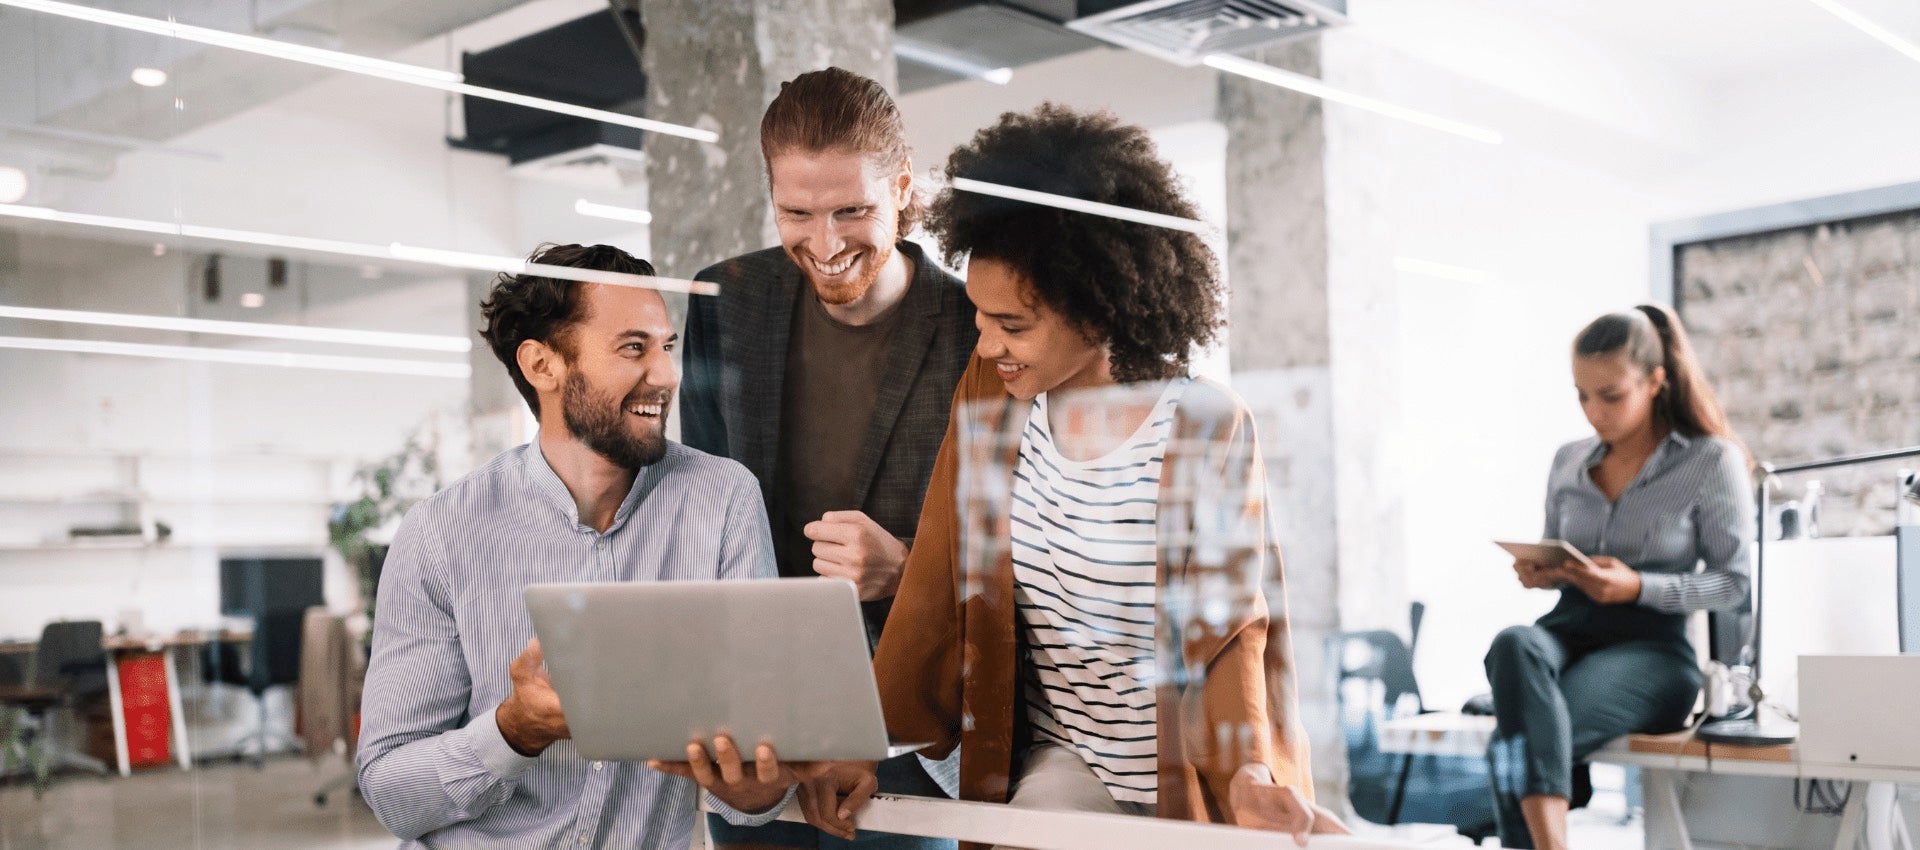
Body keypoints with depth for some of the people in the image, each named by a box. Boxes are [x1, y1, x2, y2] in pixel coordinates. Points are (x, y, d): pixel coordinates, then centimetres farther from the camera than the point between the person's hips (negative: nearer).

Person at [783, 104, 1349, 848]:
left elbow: (1229, 628, -10)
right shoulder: (987, 394, -4)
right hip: (1059, 759, 3)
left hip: (1181, 778, -3)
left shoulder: (1209, 431, -14)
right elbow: (935, 596, -2)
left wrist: (1248, 772, -25)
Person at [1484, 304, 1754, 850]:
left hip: (1653, 646, -4)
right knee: (1514, 646, -38)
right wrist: (1539, 573, 0)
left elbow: (1734, 582, 0)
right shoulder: (1569, 462, 16)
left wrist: (1638, 588, -16)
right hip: (1570, 629, 4)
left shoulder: (1712, 461, 2)